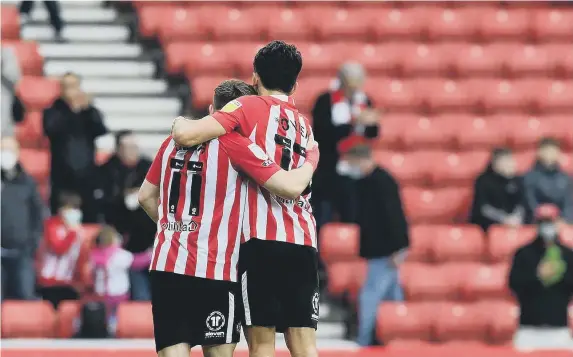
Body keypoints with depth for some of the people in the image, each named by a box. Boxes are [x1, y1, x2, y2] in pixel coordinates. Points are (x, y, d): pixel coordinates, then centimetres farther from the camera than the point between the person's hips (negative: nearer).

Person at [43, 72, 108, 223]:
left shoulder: (90, 112, 10)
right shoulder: (53, 112, 4)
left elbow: (101, 130, -6)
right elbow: (51, 130, -16)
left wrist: (87, 110, -17)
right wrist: (72, 111, -20)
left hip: (87, 178, 2)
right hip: (62, 178, -2)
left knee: (90, 224, -1)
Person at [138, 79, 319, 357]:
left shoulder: (174, 141, 12)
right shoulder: (236, 145, -7)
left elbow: (146, 196, 22)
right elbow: (291, 187, -13)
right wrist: (312, 158, 5)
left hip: (165, 265, 5)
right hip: (214, 271, -5)